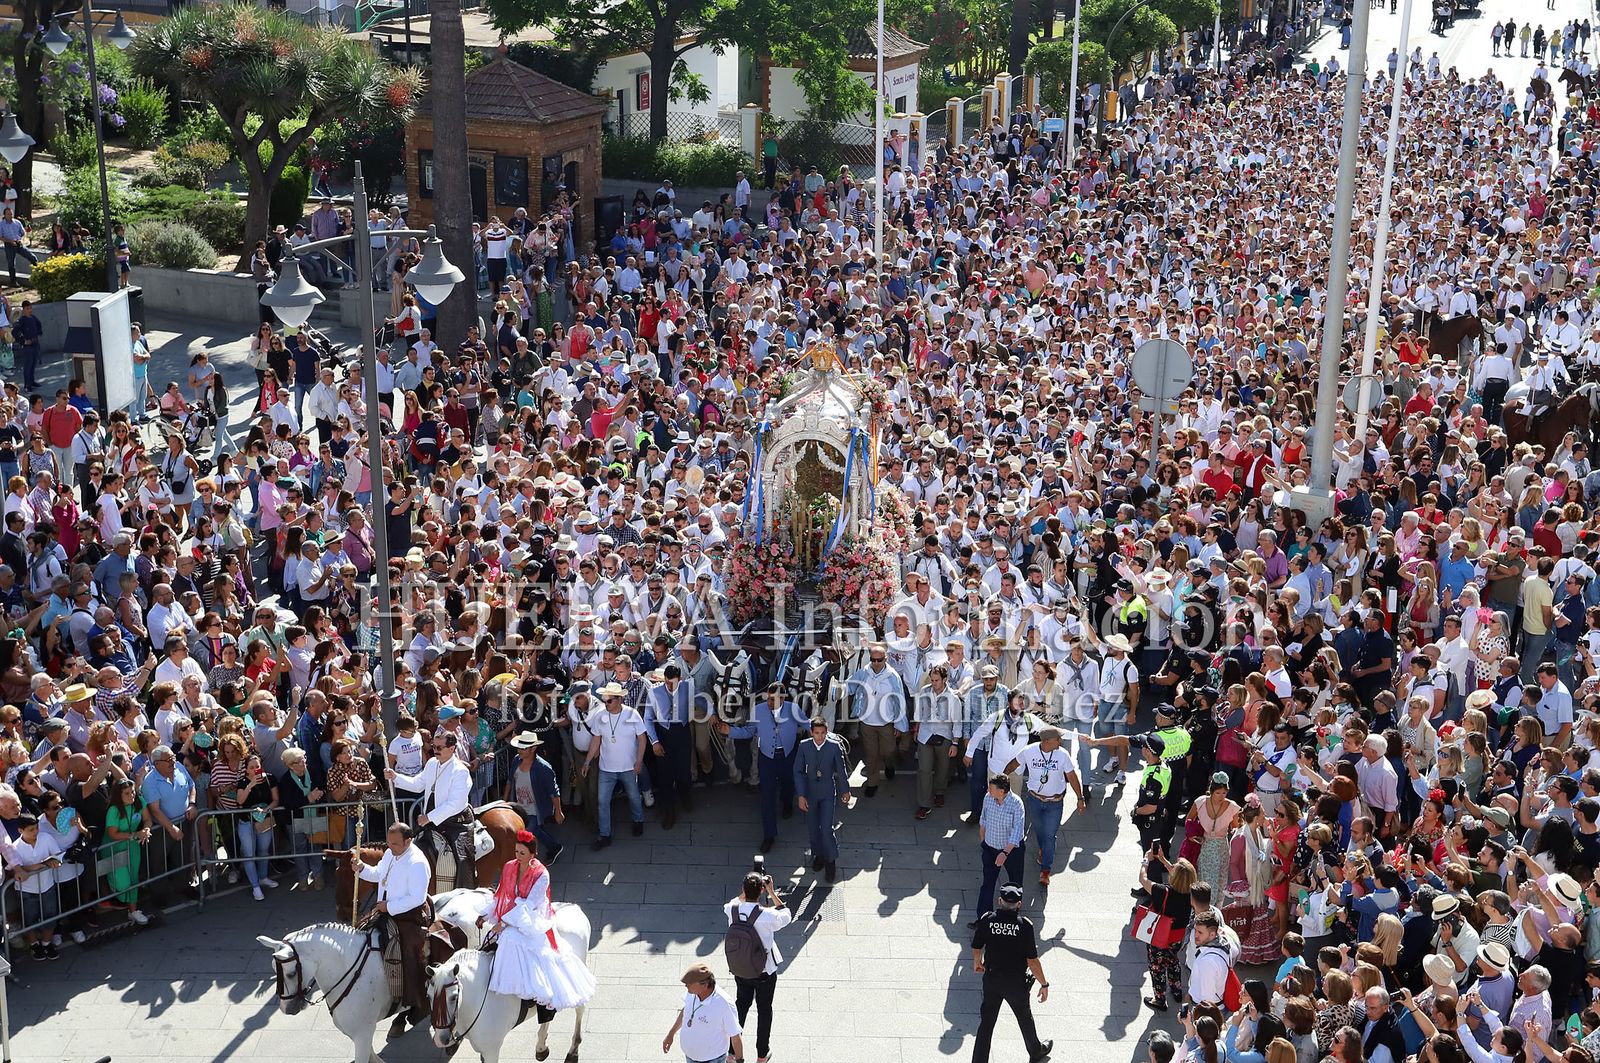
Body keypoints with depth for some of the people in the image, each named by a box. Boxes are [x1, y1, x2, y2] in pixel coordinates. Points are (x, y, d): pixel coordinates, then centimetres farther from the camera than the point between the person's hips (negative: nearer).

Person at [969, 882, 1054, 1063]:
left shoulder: (987, 920, -11)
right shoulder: (1024, 924, -19)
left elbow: (976, 948, 2)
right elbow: (1032, 961, -17)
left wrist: (977, 964, 24)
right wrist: (1044, 984, -5)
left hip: (991, 979, 1)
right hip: (1016, 983, -1)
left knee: (986, 1022, 11)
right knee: (1025, 1018, 22)